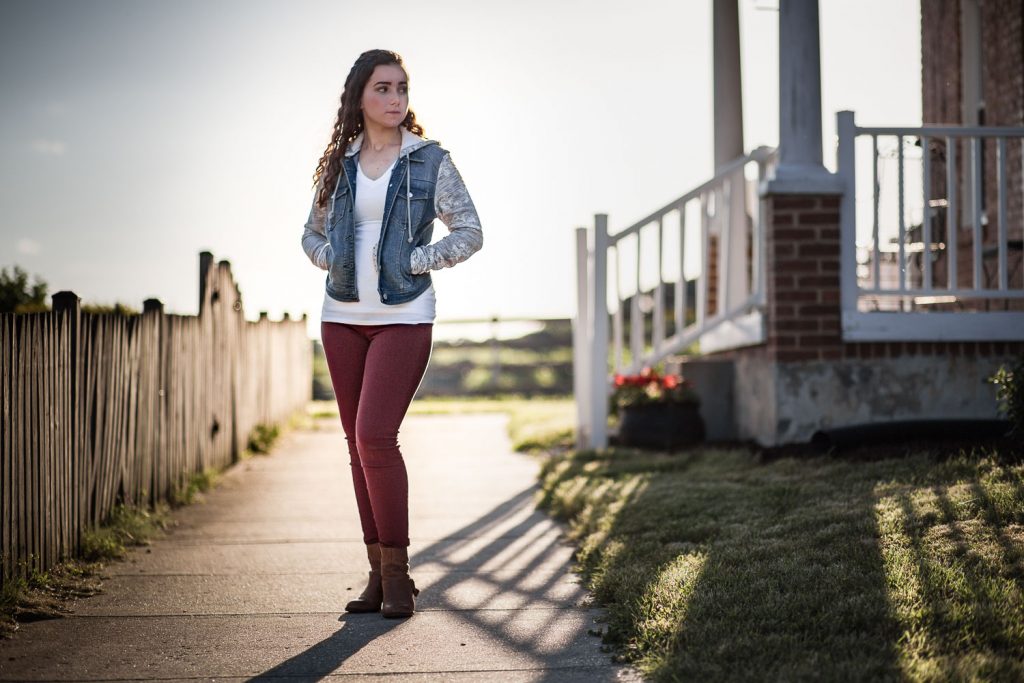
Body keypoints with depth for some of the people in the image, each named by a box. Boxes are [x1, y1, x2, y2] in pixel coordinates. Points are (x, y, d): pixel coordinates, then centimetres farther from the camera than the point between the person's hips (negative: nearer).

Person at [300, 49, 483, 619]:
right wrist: (332, 260, -1)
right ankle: (379, 572, 14)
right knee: (359, 442, 6)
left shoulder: (430, 160, -1)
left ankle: (398, 573, -5)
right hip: (343, 316, 5)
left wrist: (413, 262, -10)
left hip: (404, 318, -4)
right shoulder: (339, 164, 9)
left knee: (375, 435, -16)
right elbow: (312, 233, 20)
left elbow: (470, 232, -1)